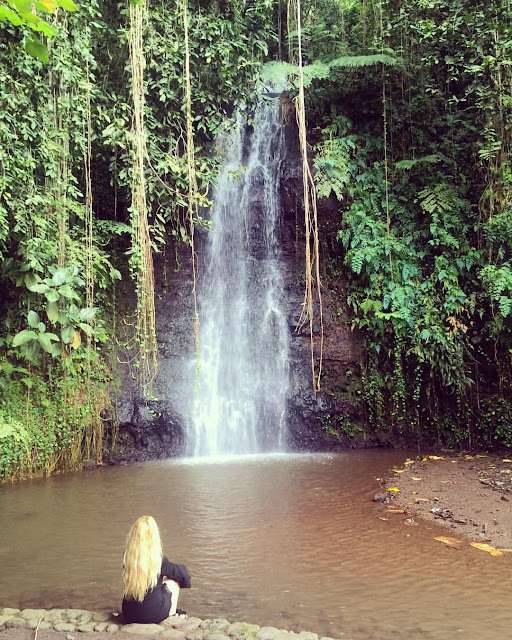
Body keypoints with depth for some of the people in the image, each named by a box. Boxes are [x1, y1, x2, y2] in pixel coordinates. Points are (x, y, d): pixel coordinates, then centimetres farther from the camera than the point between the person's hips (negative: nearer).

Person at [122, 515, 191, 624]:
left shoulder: (127, 556, -10)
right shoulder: (158, 559, -19)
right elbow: (178, 573, 0)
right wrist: (182, 569, 22)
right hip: (154, 616, -4)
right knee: (173, 581, 17)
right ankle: (172, 614, 30)